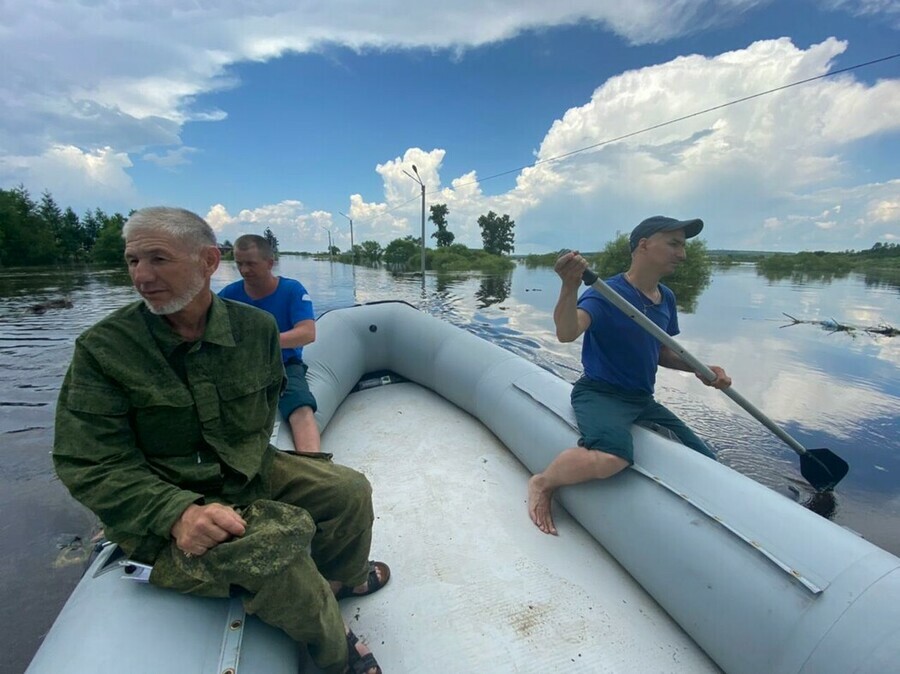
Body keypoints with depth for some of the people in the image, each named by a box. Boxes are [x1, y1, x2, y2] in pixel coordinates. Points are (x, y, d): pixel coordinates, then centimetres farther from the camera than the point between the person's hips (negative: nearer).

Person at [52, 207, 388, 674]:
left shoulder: (256, 327, -4)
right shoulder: (102, 349, -15)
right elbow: (90, 465, -16)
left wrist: (256, 451, 8)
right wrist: (177, 512, -29)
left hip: (250, 471, 5)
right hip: (158, 510, -4)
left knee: (350, 490, -3)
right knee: (274, 544, -30)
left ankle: (341, 577, 32)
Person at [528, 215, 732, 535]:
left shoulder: (666, 298, 10)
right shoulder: (606, 293, -14)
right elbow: (566, 333, -32)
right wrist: (570, 286, -47)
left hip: (643, 401, 9)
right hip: (599, 394, -8)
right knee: (612, 458, -38)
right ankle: (542, 483, -9)